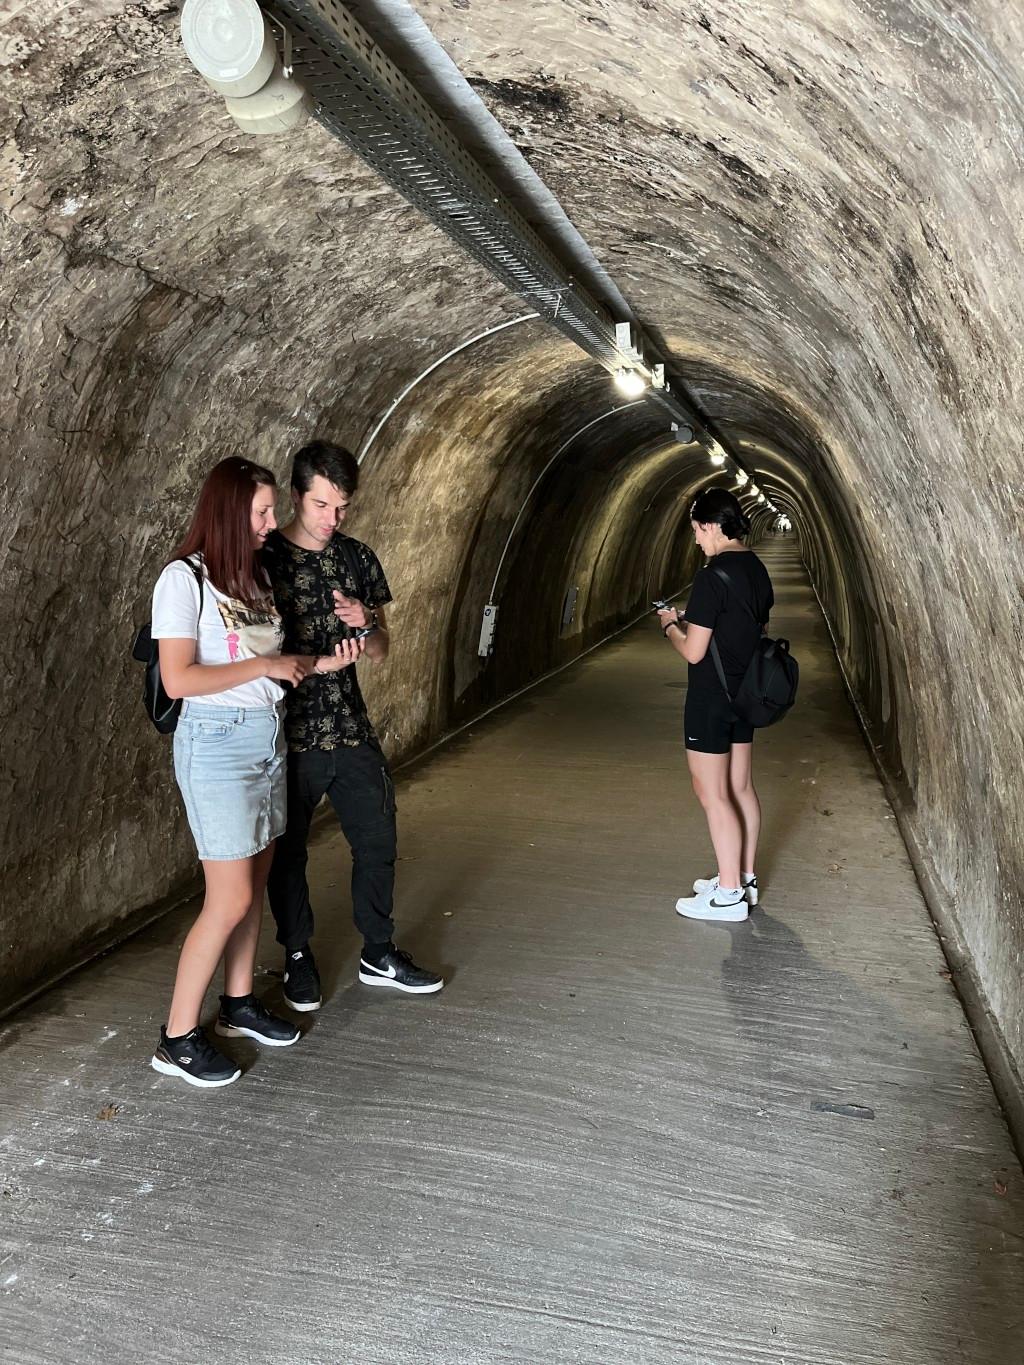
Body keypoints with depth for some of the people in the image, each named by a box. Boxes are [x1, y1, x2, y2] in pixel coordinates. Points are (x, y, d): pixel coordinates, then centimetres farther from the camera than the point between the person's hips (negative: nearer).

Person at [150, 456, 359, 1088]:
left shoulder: (256, 575, 10)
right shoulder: (185, 579, -12)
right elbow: (179, 679, -19)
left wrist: (319, 664, -1)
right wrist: (266, 666, -15)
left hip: (269, 738, 8)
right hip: (216, 743, -8)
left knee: (255, 884, 14)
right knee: (231, 899, -6)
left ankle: (239, 1003, 30)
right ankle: (178, 1038, 8)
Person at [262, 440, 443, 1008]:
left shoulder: (358, 558, 6)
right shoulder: (261, 557, -8)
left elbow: (380, 654, 10)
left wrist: (367, 624, -10)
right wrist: (308, 663, -15)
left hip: (352, 731, 4)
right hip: (289, 734, -4)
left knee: (378, 841, 11)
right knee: (288, 851, 10)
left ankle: (379, 954, 29)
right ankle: (298, 957, 30)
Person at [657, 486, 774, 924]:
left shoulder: (713, 576, -21)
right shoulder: (758, 570, 7)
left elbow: (693, 652, -20)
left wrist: (670, 626, -1)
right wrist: (690, 619, 15)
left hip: (712, 699, -9)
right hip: (745, 694, 9)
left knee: (712, 794, 0)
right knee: (740, 788, 16)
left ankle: (729, 895, 6)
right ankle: (744, 878, 27)